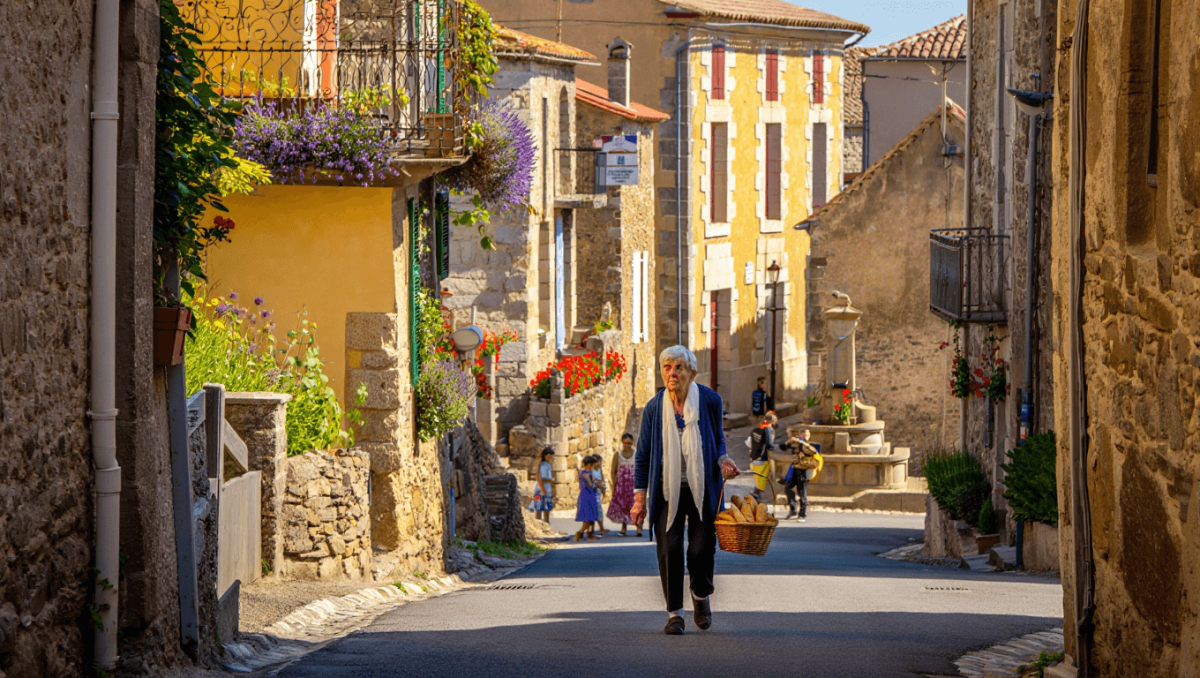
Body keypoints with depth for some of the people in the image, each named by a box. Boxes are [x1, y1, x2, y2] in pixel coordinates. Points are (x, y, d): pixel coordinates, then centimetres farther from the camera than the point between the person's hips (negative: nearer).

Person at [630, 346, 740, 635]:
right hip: (667, 489, 0)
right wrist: (639, 497, 1)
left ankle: (701, 596, 26)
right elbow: (643, 455, 4)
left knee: (701, 548, -4)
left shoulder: (709, 400, -4)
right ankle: (674, 614, 5)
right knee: (669, 549, -6)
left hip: (702, 488, 0)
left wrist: (723, 460, -9)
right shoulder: (654, 408, -3)